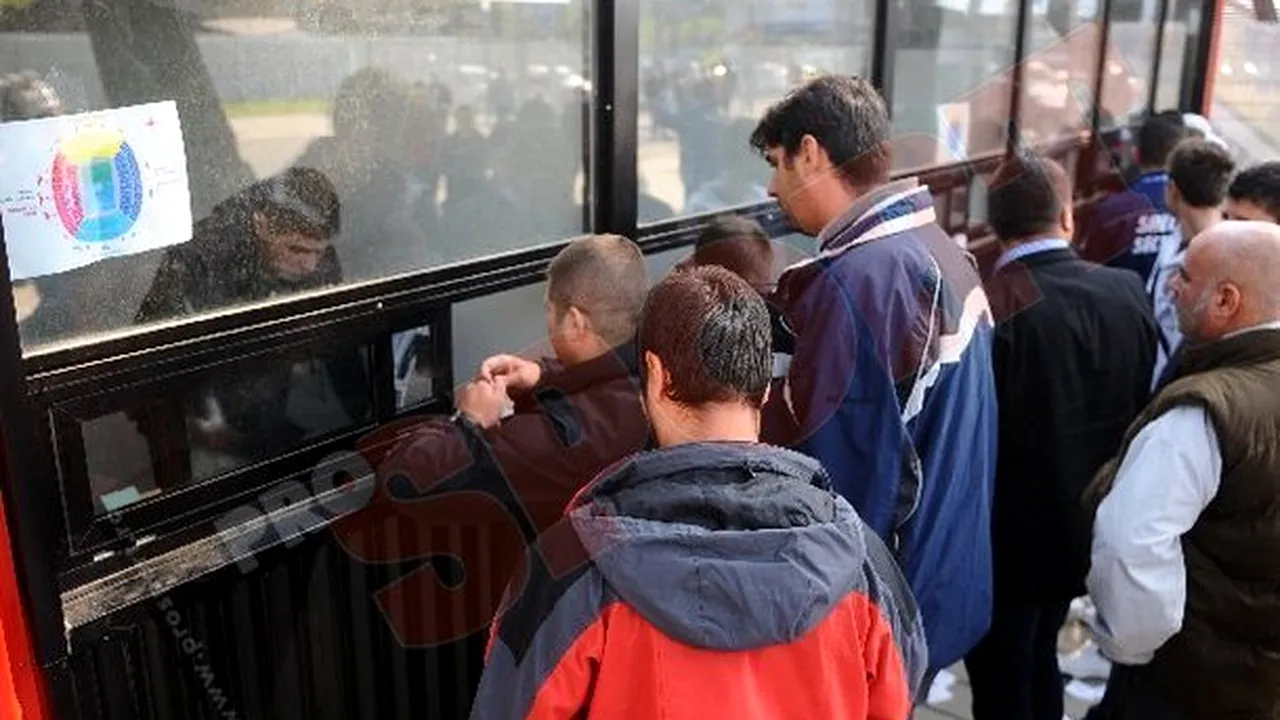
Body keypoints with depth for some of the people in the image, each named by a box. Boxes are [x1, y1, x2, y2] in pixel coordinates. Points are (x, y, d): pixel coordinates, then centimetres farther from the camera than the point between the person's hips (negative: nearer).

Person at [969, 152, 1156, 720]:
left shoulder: (989, 307, -24)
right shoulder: (1127, 292, -5)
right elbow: (1143, 408, 4)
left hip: (1006, 539, -6)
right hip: (1087, 529, 6)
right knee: (1038, 654, 26)